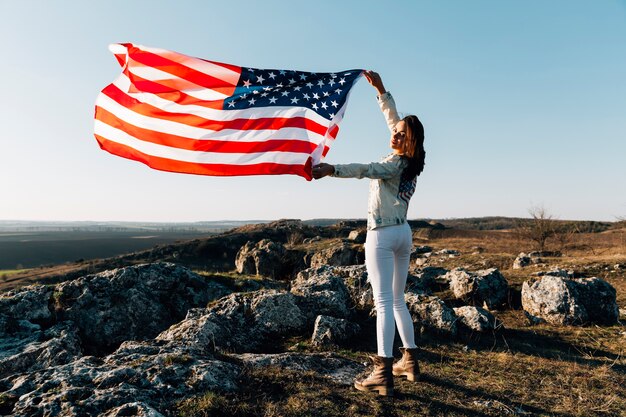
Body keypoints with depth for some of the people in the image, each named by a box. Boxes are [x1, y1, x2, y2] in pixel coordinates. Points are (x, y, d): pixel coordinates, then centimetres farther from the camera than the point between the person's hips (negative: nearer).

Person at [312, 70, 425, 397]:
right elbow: (393, 118, 17)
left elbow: (366, 170, -35)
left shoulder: (395, 164, -14)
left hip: (382, 235, -9)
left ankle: (383, 375, -8)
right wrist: (380, 88, 20)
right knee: (397, 300, 16)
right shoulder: (410, 162, 8)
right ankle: (410, 361, 23)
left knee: (383, 303, -10)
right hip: (403, 234, 9)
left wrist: (331, 169, -48)